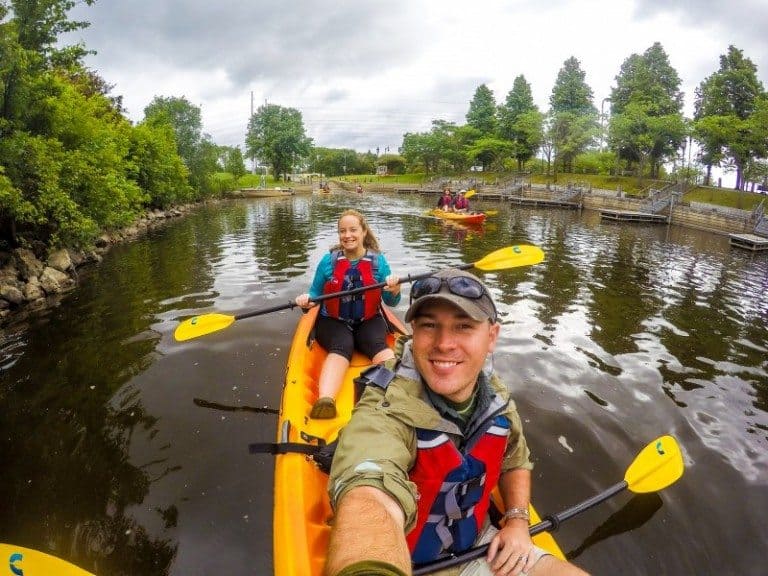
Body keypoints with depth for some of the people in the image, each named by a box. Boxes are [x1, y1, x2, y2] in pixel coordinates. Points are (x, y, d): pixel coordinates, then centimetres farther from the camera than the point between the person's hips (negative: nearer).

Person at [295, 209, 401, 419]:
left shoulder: (378, 261, 2)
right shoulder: (328, 261, 1)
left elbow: (391, 302, 4)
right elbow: (315, 295, 9)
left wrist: (394, 291, -19)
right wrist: (307, 299, -15)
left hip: (369, 321, 1)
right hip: (333, 322, -1)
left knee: (379, 346, -31)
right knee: (341, 347, -33)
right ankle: (325, 401, -58)